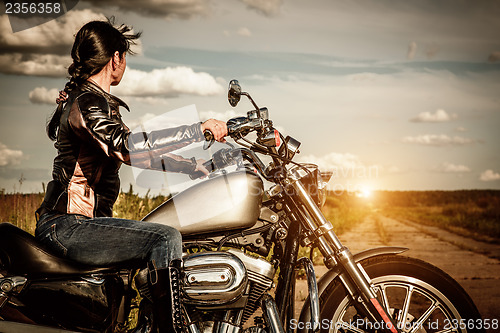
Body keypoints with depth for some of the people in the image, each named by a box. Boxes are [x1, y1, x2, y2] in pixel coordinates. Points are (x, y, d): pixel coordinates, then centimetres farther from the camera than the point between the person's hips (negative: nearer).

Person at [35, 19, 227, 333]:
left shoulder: (97, 101, 18)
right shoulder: (85, 102, -14)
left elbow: (143, 152, 22)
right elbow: (128, 147, -33)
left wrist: (195, 165, 16)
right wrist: (199, 129, -30)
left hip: (83, 219, 11)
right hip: (68, 225, -11)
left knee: (167, 237, 19)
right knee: (166, 238, -24)